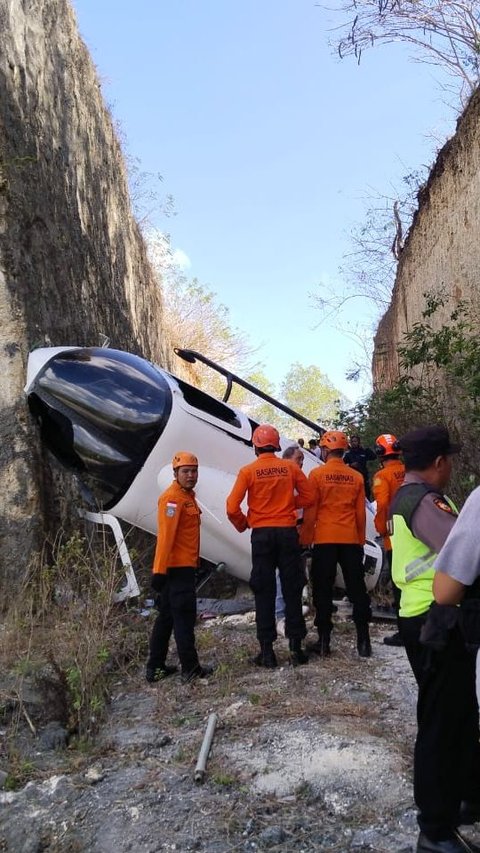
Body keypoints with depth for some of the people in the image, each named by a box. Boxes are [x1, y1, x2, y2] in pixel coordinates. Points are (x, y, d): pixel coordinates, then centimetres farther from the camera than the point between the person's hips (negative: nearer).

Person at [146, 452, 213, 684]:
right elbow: (165, 535, -21)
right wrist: (159, 570, -24)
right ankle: (190, 668, 6)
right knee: (184, 617, -3)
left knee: (167, 616, 14)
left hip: (184, 566, 10)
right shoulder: (172, 498, -15)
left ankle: (155, 667, 22)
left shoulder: (187, 496, 16)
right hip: (178, 567, -10)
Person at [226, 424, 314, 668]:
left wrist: (242, 525, 9)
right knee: (292, 590, 9)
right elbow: (307, 498, 5)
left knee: (264, 592, 5)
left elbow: (232, 507, -8)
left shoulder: (248, 471, -5)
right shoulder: (291, 467, 1)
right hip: (288, 532, 2)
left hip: (262, 534, -1)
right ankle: (296, 646, 12)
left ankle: (267, 650, 8)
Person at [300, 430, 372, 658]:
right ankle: (363, 640, 10)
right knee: (357, 590, 9)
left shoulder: (317, 474, -5)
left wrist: (305, 540, 4)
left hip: (324, 540, -3)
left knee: (323, 591, 6)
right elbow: (361, 513, 7)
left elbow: (310, 511, -5)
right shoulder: (356, 477, 4)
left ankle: (324, 641, 8)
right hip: (351, 540, 3)